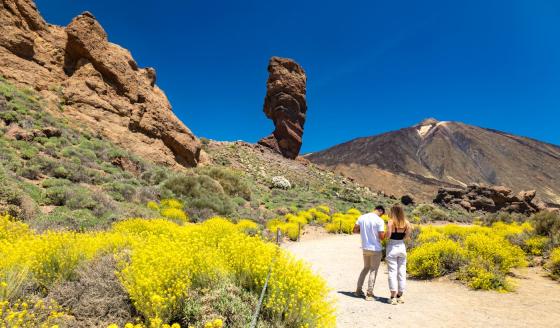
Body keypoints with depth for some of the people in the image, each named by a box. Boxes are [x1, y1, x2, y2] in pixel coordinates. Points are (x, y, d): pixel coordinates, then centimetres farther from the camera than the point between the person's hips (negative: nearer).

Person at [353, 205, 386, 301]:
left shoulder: (362, 217, 1)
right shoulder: (379, 221, -15)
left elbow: (355, 230, 5)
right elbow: (382, 237, -17)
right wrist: (384, 233, 5)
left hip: (365, 248, 5)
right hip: (375, 249, -5)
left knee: (366, 268, 21)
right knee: (373, 271, 6)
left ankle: (358, 290, 24)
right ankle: (369, 294, 10)